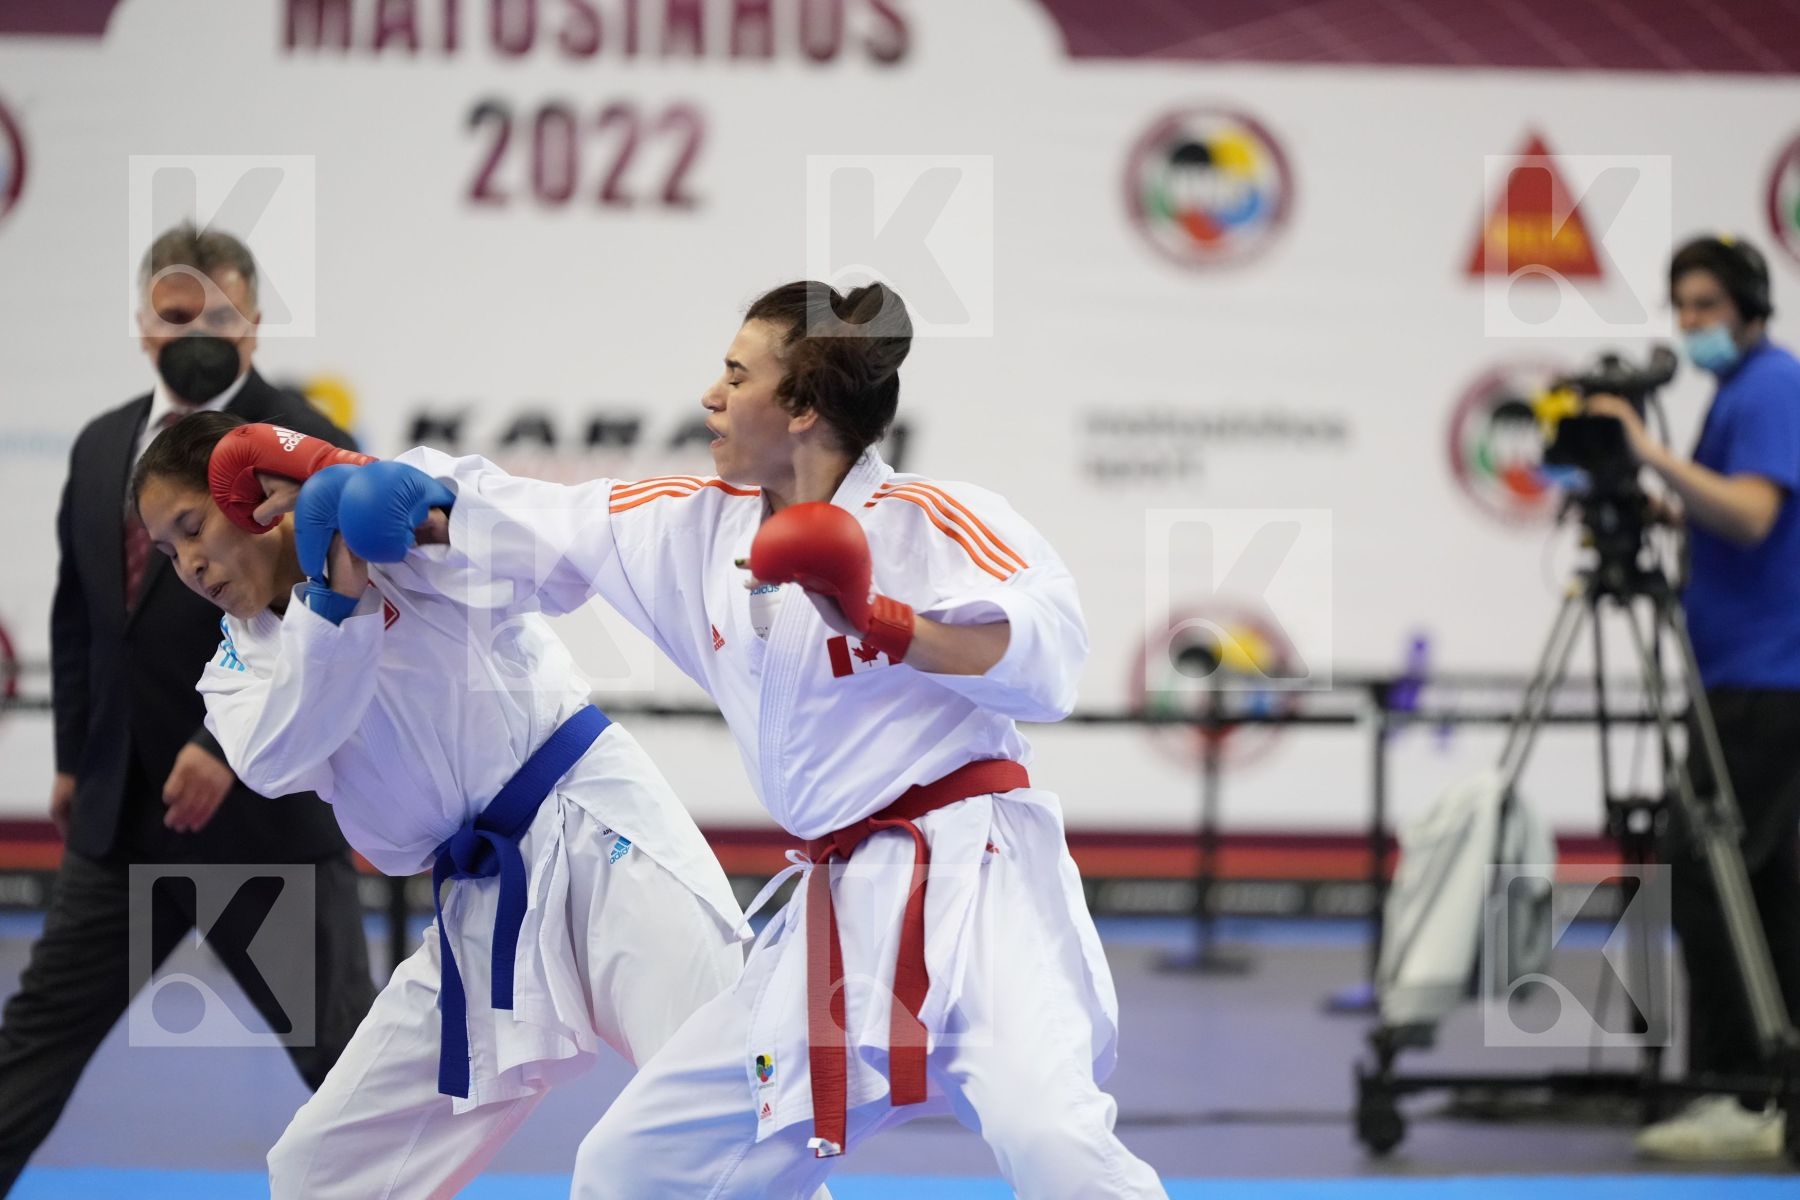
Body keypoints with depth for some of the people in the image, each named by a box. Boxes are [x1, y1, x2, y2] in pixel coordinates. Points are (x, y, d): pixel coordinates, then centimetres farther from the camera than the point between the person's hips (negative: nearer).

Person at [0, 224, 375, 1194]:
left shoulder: (302, 447, -10)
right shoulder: (103, 448, 11)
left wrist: (226, 745, -22)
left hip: (264, 800, -6)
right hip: (124, 809, 6)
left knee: (337, 1037, -1)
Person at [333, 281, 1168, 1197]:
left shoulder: (926, 520, -11)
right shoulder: (702, 528, 11)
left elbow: (1046, 658, -21)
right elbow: (536, 528, 19)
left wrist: (886, 625, -29)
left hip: (972, 881, -8)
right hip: (845, 911, 8)